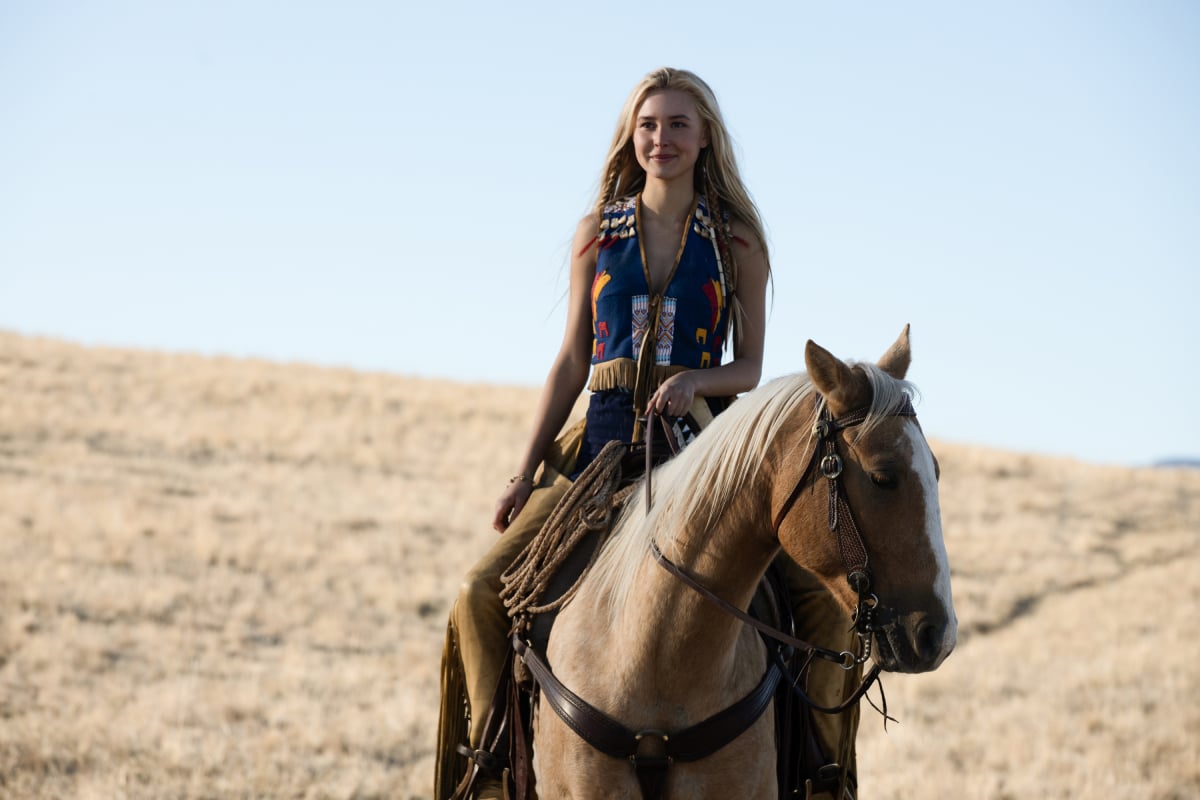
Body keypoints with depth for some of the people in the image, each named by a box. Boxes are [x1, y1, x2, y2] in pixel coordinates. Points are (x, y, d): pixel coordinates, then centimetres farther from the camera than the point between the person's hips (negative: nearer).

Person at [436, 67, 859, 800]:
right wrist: (526, 472, 5)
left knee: (822, 595, -25)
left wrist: (695, 382, -16)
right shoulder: (599, 235, 10)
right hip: (605, 441, 2)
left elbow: (749, 369, 6)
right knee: (483, 593, -13)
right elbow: (572, 362, 11)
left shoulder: (736, 243, 5)